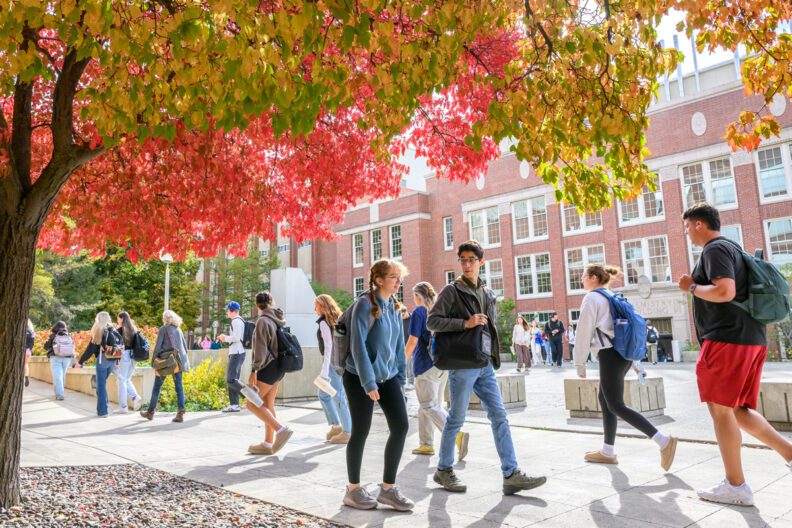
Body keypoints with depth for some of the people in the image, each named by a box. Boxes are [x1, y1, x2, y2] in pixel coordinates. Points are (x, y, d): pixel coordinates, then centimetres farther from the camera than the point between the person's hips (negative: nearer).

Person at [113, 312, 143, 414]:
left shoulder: (120, 330, -8)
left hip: (124, 355, -6)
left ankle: (123, 407, 4)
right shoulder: (134, 329, 11)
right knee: (127, 380, 18)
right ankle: (135, 397, -2)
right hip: (134, 356, 7)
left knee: (121, 380, 2)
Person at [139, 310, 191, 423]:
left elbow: (158, 347, -7)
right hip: (178, 361, 4)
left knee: (157, 386, 10)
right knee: (178, 386, 1)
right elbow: (185, 346, 16)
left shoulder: (163, 329, -3)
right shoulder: (178, 329, 13)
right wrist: (183, 360, 22)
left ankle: (150, 412, 23)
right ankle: (180, 413, -8)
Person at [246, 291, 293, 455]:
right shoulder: (278, 320, 11)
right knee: (268, 402, 12)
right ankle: (268, 444, 15)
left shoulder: (262, 321, -14)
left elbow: (260, 347, -19)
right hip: (278, 365, 9)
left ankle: (281, 430, -11)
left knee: (252, 403, -3)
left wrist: (253, 370, -18)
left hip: (269, 366, -9)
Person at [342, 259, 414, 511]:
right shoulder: (365, 304, -15)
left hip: (387, 376, 7)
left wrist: (401, 378, 11)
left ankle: (388, 488, 13)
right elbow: (358, 345, -18)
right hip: (360, 378, -7)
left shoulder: (394, 307, 8)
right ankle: (353, 490, 22)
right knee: (361, 432, 4)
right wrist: (368, 383, -19)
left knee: (400, 426, -1)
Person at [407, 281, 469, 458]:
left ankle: (458, 435, -22)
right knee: (428, 405, 16)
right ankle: (427, 444, 21)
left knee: (429, 406, -6)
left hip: (426, 364, -8)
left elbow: (413, 341, -13)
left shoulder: (419, 312, -9)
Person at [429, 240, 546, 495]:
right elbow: (432, 321, -10)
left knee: (499, 417, 2)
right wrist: (465, 323, -19)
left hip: (485, 365, 6)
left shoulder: (488, 294, 17)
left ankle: (512, 474, 6)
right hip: (462, 366, -6)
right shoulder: (452, 291, -3)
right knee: (456, 419, 2)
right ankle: (444, 470, 18)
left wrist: (492, 356, 15)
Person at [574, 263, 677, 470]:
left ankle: (663, 441, -14)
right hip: (624, 354, 9)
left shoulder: (591, 298, -6)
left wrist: (580, 364, -4)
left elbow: (584, 332, -9)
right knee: (604, 400, 14)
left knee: (616, 406, -7)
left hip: (610, 354, -9)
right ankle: (608, 452, 18)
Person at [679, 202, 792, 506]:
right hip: (752, 340, 10)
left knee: (720, 409, -2)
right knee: (737, 411, 14)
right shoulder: (733, 249, 22)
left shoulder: (715, 249, -10)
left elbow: (725, 291, -23)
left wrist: (691, 287, -9)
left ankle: (735, 486, 4)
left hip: (727, 339, -10)